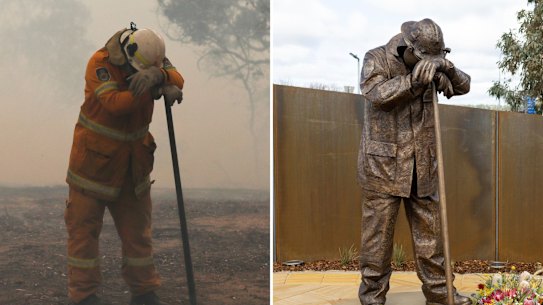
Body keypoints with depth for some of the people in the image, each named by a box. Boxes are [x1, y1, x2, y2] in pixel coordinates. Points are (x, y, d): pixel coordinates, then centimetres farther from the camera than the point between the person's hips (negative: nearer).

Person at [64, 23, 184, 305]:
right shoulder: (100, 63, -20)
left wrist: (157, 75, -43)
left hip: (133, 158, 5)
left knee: (136, 223, 11)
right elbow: (114, 102, -33)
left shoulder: (152, 55, -5)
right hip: (94, 155, -5)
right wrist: (156, 89, -39)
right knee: (83, 224, 1)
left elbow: (177, 80, -21)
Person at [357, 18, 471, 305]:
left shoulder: (429, 64, 8)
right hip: (382, 166, -5)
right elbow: (376, 93, -22)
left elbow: (464, 86, 4)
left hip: (422, 168, 5)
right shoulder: (376, 59, -6)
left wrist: (446, 67, -16)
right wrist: (415, 80, -31)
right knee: (377, 235, 0)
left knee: (430, 233, 11)